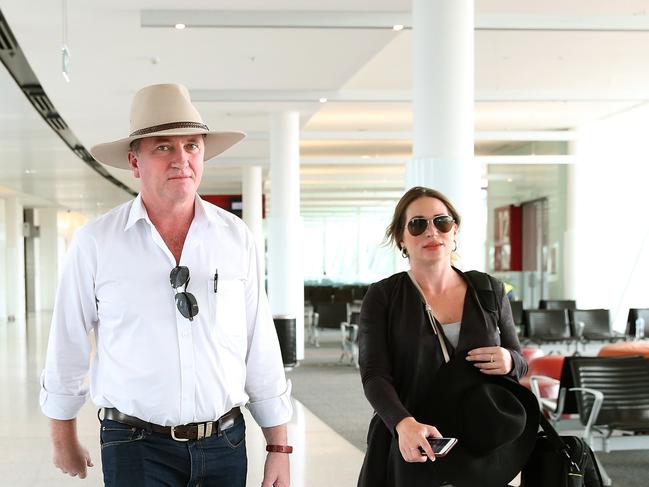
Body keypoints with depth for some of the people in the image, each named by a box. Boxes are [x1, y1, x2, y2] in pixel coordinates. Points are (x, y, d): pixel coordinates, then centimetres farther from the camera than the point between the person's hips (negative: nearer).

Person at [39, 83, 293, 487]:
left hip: (225, 445, 2)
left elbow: (262, 349, 4)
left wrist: (279, 448, 5)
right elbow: (67, 349, 4)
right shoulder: (95, 242, -6)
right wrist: (64, 441, 12)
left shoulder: (237, 238, 1)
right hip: (137, 448, -2)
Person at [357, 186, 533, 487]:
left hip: (483, 448, 3)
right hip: (411, 451, -2)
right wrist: (404, 423, -30)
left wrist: (509, 362, -11)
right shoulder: (382, 297, -3)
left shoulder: (489, 291, 5)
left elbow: (519, 363, 13)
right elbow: (375, 375, -11)